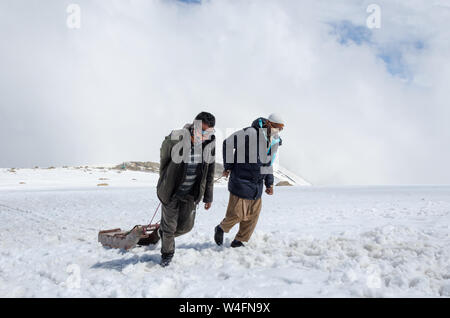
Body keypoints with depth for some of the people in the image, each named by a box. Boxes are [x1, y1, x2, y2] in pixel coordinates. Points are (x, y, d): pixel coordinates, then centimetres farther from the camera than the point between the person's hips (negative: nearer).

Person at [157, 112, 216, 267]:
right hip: (171, 191, -3)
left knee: (186, 225, 11)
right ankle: (167, 253, 37)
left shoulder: (209, 144, -11)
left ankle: (164, 233, 45)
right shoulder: (175, 138, -24)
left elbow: (209, 173, 2)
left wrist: (208, 197, 6)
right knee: (169, 225, 8)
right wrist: (163, 183, 9)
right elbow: (164, 159, -4)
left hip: (192, 193, 4)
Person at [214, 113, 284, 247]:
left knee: (253, 215, 5)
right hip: (241, 181, -6)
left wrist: (269, 183, 12)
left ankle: (238, 241, 21)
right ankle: (221, 229, 26)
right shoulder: (250, 133, -17)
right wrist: (228, 166, -6)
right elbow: (228, 143, -9)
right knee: (237, 213, -4)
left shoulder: (275, 142, 7)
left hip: (257, 185, 7)